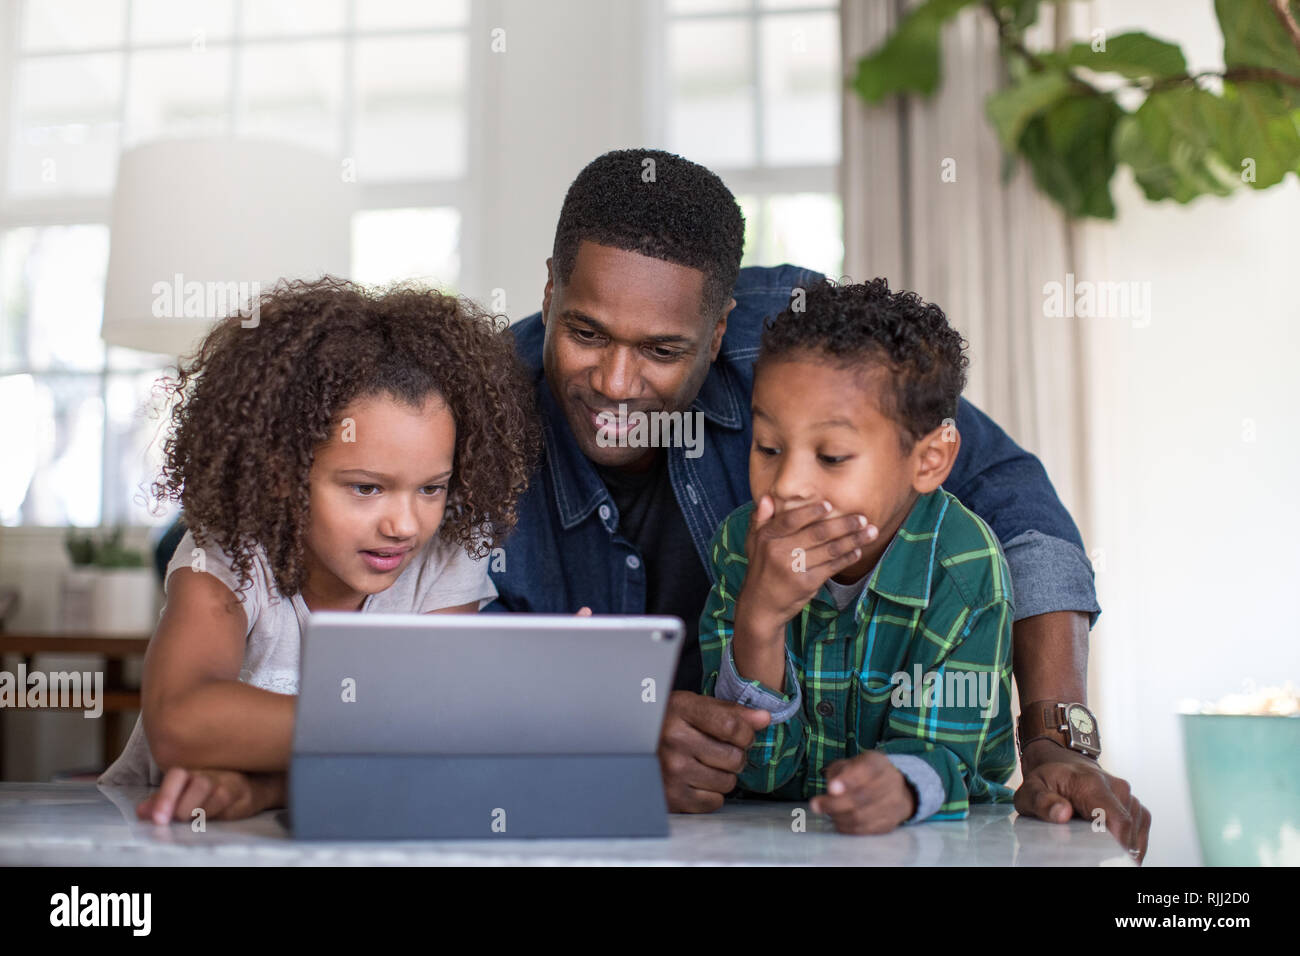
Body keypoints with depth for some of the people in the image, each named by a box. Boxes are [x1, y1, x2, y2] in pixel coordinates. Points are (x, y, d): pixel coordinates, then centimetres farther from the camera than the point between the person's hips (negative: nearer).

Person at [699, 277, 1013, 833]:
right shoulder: (744, 545, -9)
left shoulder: (964, 572, -15)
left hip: (946, 842, -1)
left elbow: (936, 751, -17)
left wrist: (899, 787, -40)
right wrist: (757, 618, -27)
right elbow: (757, 769, -11)